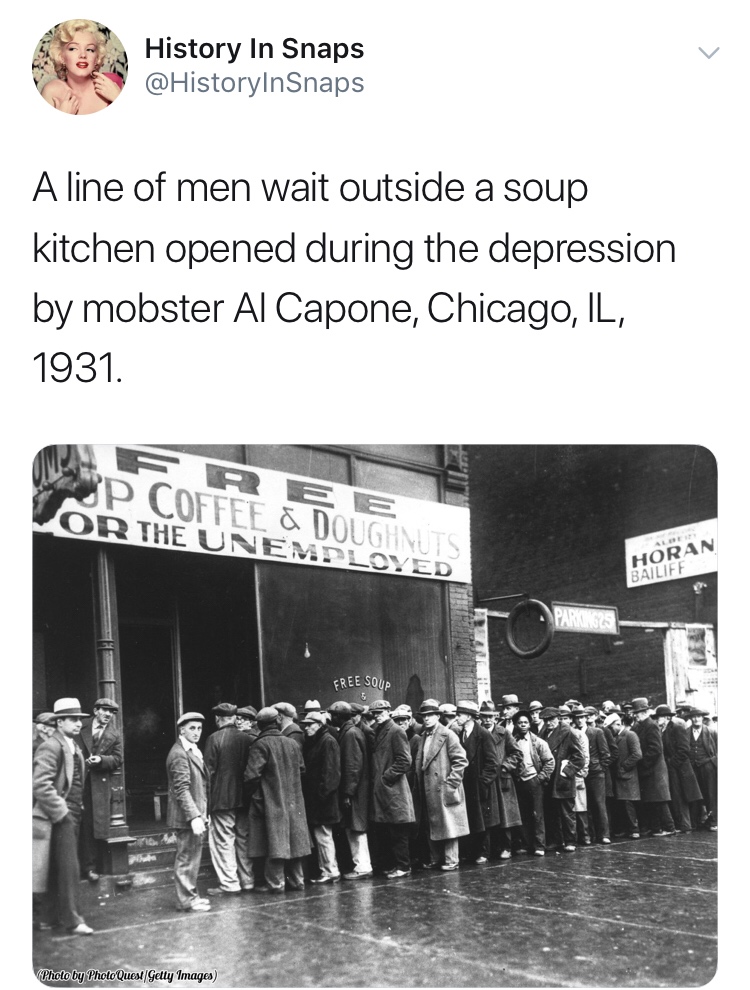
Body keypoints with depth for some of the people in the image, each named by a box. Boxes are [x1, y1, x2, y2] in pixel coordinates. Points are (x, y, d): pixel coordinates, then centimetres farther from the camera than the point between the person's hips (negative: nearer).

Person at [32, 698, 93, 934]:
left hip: (71, 817, 9)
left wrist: (77, 809, 13)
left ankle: (49, 918, 22)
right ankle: (72, 920, 1)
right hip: (60, 817, -9)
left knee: (56, 869, 14)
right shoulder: (51, 747, -14)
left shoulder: (73, 746, 14)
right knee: (69, 869, -6)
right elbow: (41, 785, -22)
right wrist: (61, 813, -19)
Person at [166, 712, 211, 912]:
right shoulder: (179, 754, -16)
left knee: (192, 857, 15)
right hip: (187, 816, -10)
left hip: (196, 815, 10)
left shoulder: (194, 751, 16)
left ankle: (190, 895, 24)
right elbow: (182, 789, -22)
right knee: (187, 857, -3)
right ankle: (186, 900, 3)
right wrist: (194, 816, -26)